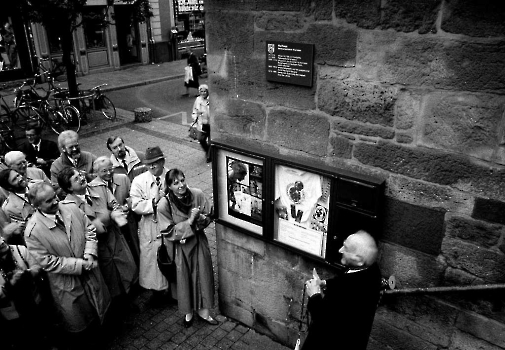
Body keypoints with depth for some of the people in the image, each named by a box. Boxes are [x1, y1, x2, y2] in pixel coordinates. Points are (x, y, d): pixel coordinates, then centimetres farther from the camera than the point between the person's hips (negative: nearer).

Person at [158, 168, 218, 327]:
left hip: (199, 242, 2)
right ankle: (188, 313, 35)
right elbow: (169, 232, -16)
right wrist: (189, 221, -25)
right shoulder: (164, 204, -18)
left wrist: (200, 218, -23)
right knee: (184, 279, 11)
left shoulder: (197, 194, -12)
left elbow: (209, 216, -1)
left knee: (203, 275, 10)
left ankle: (203, 311, 30)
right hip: (180, 247, -2)